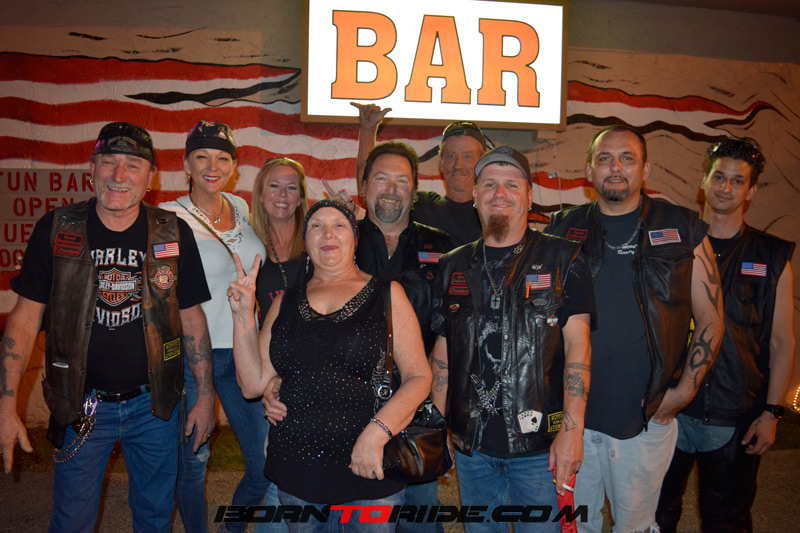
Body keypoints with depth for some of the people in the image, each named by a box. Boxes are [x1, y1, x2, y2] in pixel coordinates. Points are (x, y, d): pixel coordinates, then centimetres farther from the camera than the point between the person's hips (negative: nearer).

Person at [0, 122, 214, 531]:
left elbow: (191, 318, 0)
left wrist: (205, 395, 0)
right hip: (81, 405, 0)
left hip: (154, 404, 1)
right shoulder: (56, 230, -7)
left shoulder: (174, 235, -6)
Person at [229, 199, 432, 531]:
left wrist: (377, 432, -19)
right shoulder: (286, 302, 8)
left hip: (369, 470, -2)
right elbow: (253, 385, 4)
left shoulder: (386, 295, 0)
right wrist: (243, 316, -5)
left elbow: (419, 377, -6)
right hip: (295, 470, 3)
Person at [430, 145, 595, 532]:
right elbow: (442, 353, 10)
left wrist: (572, 429, -14)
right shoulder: (454, 267, 8)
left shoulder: (562, 260, -1)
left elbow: (577, 345, -6)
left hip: (539, 444, -3)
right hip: (471, 446, 3)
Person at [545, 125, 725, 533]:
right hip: (571, 416, 1)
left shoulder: (683, 229, 1)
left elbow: (710, 319, 3)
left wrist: (684, 391, -5)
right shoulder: (563, 230, 2)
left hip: (647, 421, -1)